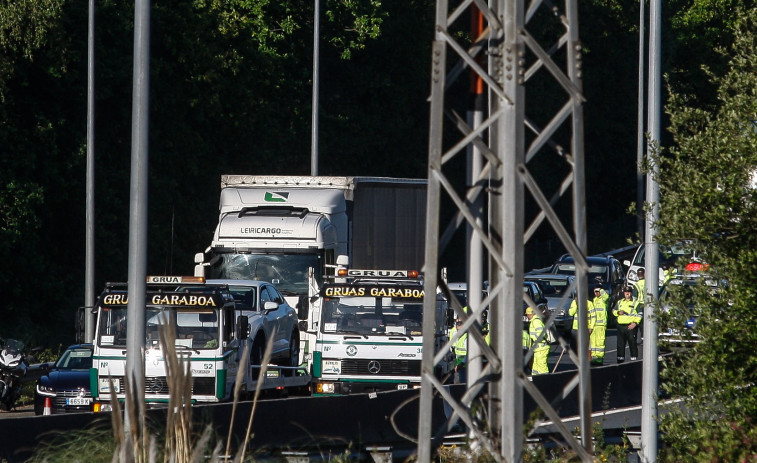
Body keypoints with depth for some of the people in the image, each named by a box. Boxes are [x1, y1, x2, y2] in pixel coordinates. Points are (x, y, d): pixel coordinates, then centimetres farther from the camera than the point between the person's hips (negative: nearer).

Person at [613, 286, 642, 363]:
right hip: (621, 326, 4)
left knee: (632, 344, -3)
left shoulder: (635, 303, 2)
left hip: (631, 326, -4)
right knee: (620, 344, 5)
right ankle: (620, 359, 10)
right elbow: (613, 311, 20)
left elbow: (639, 315, -3)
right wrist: (618, 312, -3)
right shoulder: (619, 302, 17)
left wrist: (635, 323, -16)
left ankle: (634, 359, 1)